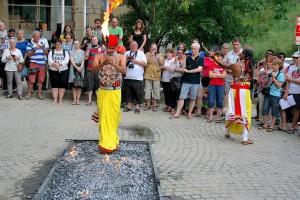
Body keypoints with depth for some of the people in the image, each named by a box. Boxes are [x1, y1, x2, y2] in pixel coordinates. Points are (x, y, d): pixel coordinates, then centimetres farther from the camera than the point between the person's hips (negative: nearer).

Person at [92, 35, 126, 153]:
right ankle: (106, 142, 6)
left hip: (115, 92, 0)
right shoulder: (99, 56, 0)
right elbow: (93, 70, -15)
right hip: (103, 91, 0)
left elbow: (124, 70, -19)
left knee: (114, 116, 6)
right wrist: (103, 63, -31)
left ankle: (112, 140, 21)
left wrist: (113, 63, -34)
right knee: (104, 116, -1)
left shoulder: (120, 57, -1)